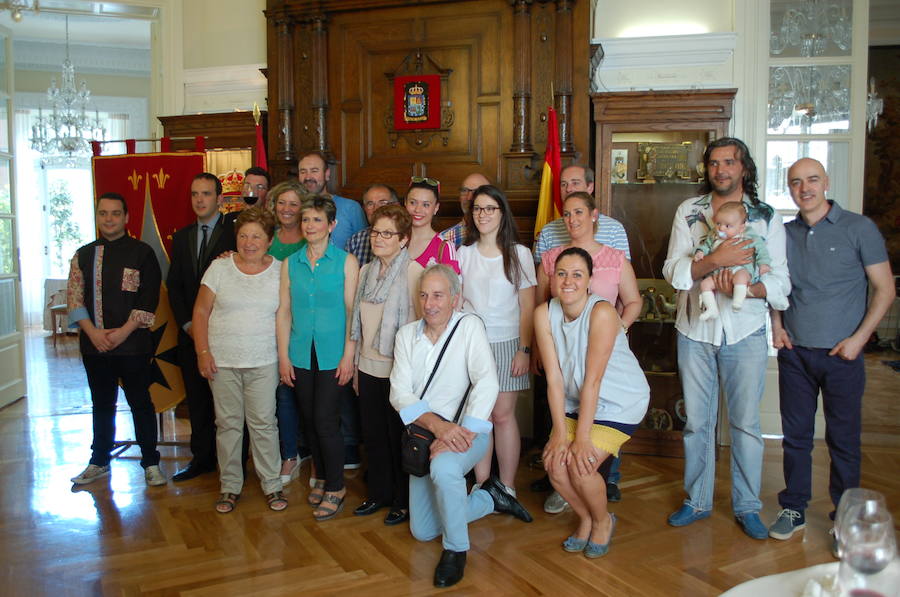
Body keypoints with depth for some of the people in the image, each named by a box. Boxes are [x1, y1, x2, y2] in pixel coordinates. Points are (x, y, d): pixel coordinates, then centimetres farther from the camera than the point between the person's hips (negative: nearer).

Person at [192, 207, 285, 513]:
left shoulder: (280, 271, 1)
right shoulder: (220, 267, 1)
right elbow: (201, 311, 3)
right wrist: (203, 352, -4)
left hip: (263, 362, 0)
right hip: (222, 361, 1)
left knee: (263, 423, 1)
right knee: (228, 423, 7)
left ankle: (272, 485, 15)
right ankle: (230, 486, 20)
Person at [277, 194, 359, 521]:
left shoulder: (346, 261, -3)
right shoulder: (290, 264, 8)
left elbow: (352, 311, -5)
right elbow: (284, 312, 7)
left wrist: (348, 355, -10)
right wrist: (283, 356, 2)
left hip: (332, 354, -4)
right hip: (301, 354, 4)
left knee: (325, 420, -6)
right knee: (309, 419, 11)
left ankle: (335, 487, 12)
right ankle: (321, 477, 30)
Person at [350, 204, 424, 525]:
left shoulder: (412, 271, -12)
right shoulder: (366, 271, 9)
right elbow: (360, 320, 13)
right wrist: (356, 365, 13)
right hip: (368, 366, 6)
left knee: (398, 435, 6)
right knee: (373, 434, 15)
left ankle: (403, 501, 22)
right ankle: (379, 492, 32)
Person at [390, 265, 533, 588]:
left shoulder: (470, 326, -9)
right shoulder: (407, 334, 3)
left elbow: (487, 383, -20)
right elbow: (400, 392, -6)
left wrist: (461, 433, -29)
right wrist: (437, 424, -23)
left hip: (465, 433, -5)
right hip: (424, 434, 5)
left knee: (443, 468, -38)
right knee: (422, 531, 7)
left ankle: (456, 549, -13)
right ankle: (490, 499, 29)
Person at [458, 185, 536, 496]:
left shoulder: (519, 254, 2)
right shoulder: (463, 254, 9)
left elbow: (527, 306, 0)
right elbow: (455, 302, 10)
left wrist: (524, 349, -7)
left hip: (506, 343, -2)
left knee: (503, 414, -3)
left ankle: (507, 487, 10)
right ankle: (482, 485, 13)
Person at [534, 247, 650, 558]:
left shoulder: (602, 312, -24)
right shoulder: (544, 313, -10)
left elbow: (593, 380, -24)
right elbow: (554, 378, -12)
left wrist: (581, 438, -22)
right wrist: (560, 431, -16)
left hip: (621, 401, -5)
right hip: (576, 401, 5)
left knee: (581, 465, -19)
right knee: (554, 462, -11)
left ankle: (603, 520, 14)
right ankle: (585, 518, 19)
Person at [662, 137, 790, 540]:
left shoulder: (767, 217, 3)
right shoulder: (688, 211, 4)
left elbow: (780, 281, -3)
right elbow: (673, 272, -7)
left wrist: (743, 288, -22)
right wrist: (716, 259, -22)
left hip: (745, 331, -1)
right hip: (695, 330, 1)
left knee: (746, 422, 4)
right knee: (697, 421, 10)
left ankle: (747, 506, 20)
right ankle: (697, 501, 24)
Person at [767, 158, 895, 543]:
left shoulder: (858, 228, -3)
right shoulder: (785, 233, 7)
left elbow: (885, 289, -3)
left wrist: (859, 338, -11)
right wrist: (776, 325, 3)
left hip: (841, 354, -3)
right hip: (794, 353, 3)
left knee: (843, 439, 5)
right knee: (795, 435, 10)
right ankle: (793, 509, 23)